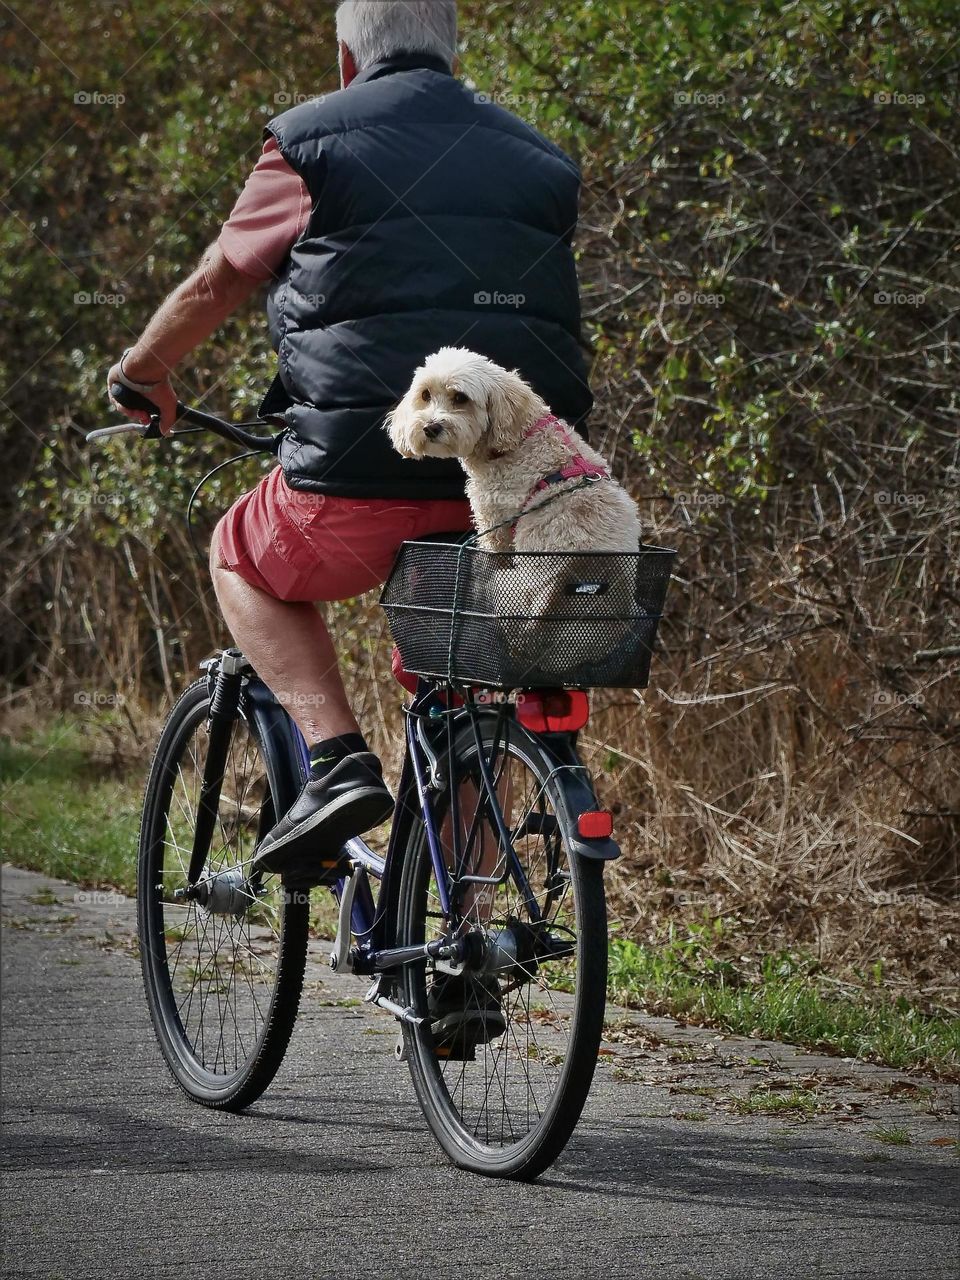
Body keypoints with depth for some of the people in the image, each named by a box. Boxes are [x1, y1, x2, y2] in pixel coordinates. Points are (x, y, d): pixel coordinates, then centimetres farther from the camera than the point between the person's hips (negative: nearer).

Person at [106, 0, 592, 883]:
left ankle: (337, 759, 4)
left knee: (242, 561, 25)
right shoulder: (538, 159, 18)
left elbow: (214, 286, 13)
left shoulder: (313, 144, 4)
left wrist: (141, 372, 32)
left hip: (367, 477, -5)